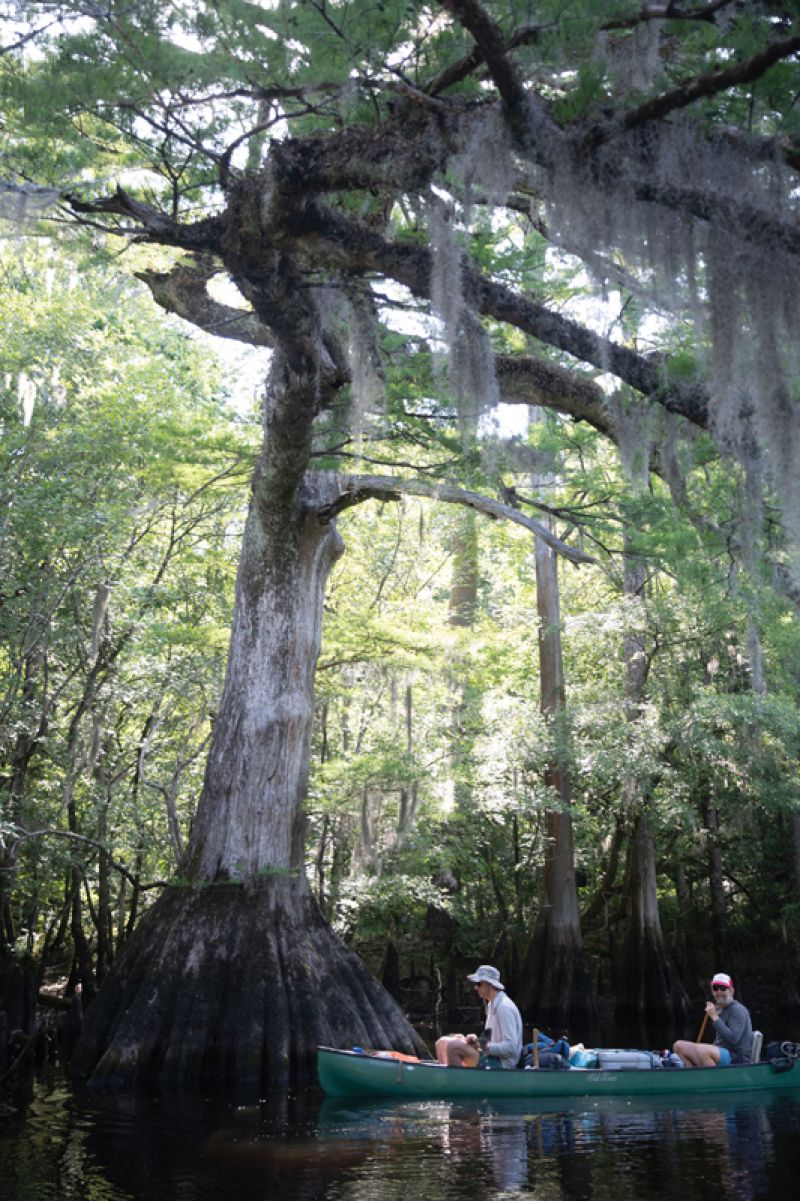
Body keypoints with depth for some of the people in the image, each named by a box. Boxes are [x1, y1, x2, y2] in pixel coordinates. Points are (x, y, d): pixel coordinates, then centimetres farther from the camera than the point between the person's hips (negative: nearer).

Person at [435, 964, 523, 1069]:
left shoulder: (504, 1007, -17)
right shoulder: (492, 1005, 15)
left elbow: (511, 1047, -22)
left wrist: (486, 1047, -25)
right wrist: (477, 1040, 4)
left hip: (501, 1063, -11)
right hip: (493, 1058, 11)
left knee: (453, 1046, -23)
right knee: (442, 1043, 7)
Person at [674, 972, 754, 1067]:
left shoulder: (737, 1009, -10)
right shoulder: (718, 1009, 17)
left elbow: (733, 1039, -23)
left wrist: (715, 1017, -20)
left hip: (736, 1059, -9)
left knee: (701, 1049, -37)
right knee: (679, 1046, 2)